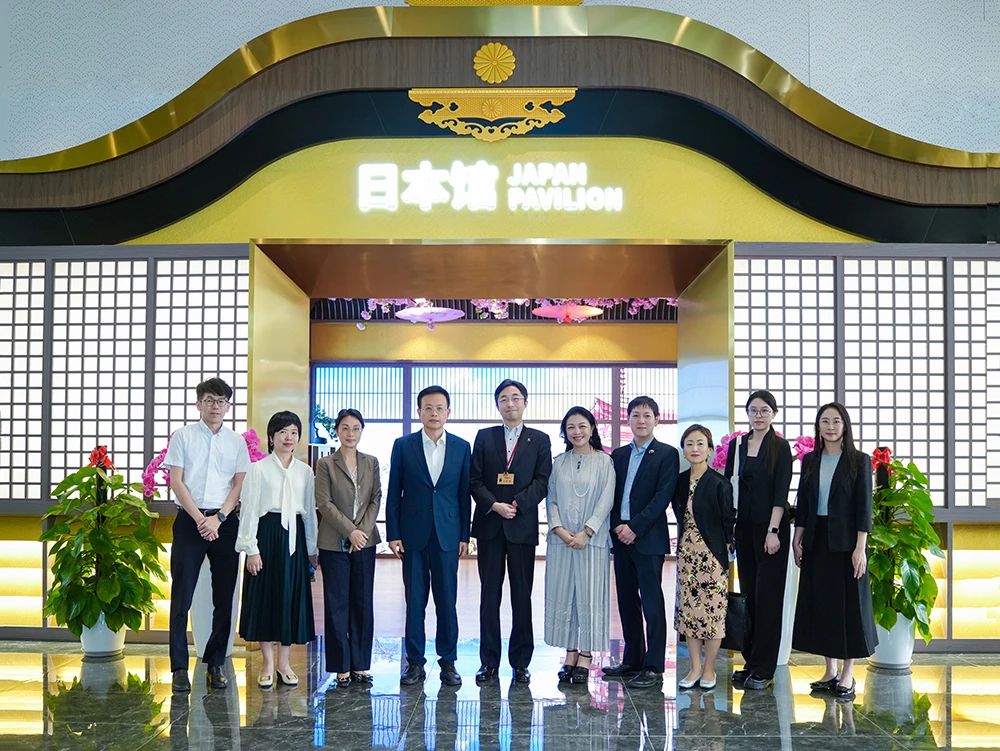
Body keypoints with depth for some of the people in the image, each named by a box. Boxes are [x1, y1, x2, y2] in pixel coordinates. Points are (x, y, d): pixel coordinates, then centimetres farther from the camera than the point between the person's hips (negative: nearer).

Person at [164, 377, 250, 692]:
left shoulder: (237, 441, 9)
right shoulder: (183, 436, 4)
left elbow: (240, 485, 4)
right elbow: (177, 481, -2)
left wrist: (218, 518, -9)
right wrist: (200, 519, -10)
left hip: (225, 521, 2)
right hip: (190, 520, -2)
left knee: (224, 597, 5)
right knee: (182, 595, -3)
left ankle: (216, 664, 15)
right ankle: (179, 667, 3)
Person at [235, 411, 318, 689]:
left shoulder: (305, 471, 10)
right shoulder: (259, 468, -1)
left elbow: (310, 510, 12)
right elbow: (249, 509, -4)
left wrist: (312, 548, 10)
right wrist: (251, 548, -10)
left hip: (294, 536, 3)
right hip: (267, 533, -3)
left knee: (293, 596, 5)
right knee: (266, 596, 1)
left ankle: (284, 661, 16)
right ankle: (267, 663, 12)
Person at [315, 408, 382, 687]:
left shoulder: (371, 463, 10)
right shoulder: (326, 464, 1)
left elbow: (376, 499, 5)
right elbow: (324, 503, -5)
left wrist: (363, 530, -8)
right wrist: (350, 531, -12)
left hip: (365, 542, 3)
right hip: (334, 543, -2)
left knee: (363, 602, 4)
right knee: (337, 603, 1)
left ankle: (360, 665, 12)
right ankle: (341, 667, 9)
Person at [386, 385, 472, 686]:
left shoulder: (461, 447, 5)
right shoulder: (403, 446, 2)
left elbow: (464, 494, 6)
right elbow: (393, 493, 3)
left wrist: (464, 535, 2)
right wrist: (393, 534, -2)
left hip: (447, 536, 1)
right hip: (413, 535, 0)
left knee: (447, 602, 4)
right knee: (414, 601, 5)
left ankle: (448, 661, 15)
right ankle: (415, 662, 14)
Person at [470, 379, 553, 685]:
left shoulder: (539, 440, 7)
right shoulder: (484, 437, 10)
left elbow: (542, 482, -1)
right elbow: (475, 480, 4)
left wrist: (517, 504, -14)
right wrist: (495, 505, -11)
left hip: (522, 526, -1)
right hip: (489, 525, 1)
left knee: (522, 596, 2)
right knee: (489, 594, 4)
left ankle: (520, 662, 10)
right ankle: (489, 661, 10)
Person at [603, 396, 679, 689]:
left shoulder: (667, 454, -2)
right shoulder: (618, 455, 15)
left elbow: (663, 496, -10)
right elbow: (612, 495, 13)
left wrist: (635, 527, -15)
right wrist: (617, 526, -3)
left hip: (648, 539, -6)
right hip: (621, 537, 6)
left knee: (652, 603, -4)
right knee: (627, 601, 11)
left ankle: (653, 667, -1)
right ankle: (632, 660, 19)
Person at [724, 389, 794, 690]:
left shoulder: (780, 447, -5)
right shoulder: (737, 444, 9)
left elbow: (781, 492, -11)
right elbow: (729, 484, 11)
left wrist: (773, 531, -17)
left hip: (770, 527, -5)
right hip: (744, 526, 5)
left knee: (767, 594, -2)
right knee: (747, 592, 8)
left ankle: (764, 668, 3)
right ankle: (750, 661, 17)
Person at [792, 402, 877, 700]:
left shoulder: (859, 461, -4)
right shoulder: (810, 460, 8)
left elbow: (864, 507, -8)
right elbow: (802, 503, 10)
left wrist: (860, 547, -13)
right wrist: (797, 539, 6)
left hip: (845, 542, -4)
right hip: (816, 541, 4)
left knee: (849, 604, 2)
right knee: (819, 603, 8)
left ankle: (848, 674, 11)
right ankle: (830, 671, 20)